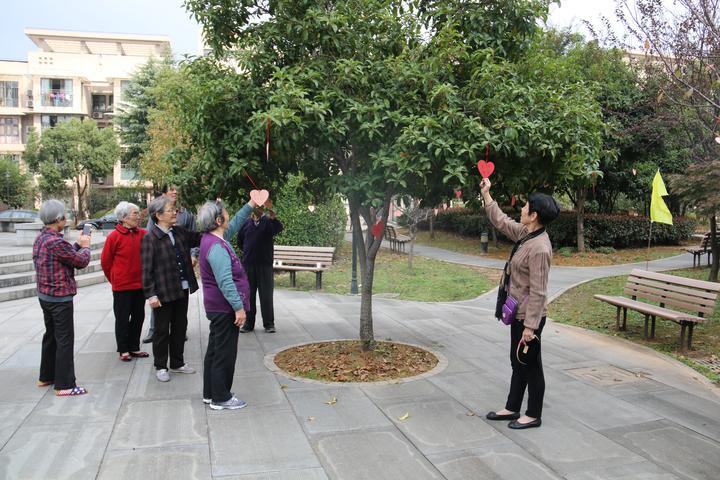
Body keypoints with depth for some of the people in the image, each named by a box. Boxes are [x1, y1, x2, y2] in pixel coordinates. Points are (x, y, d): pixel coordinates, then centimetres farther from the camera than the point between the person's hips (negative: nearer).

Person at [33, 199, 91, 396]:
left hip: (45, 296, 10)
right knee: (65, 340, -4)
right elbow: (81, 261, -13)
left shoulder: (40, 239, 8)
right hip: (60, 298, -10)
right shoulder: (56, 242, -23)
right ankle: (64, 385, 1)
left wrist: (78, 245, 11)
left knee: (51, 336, 20)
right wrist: (85, 246, 4)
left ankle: (46, 377, 32)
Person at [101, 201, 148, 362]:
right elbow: (105, 261, -3)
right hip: (122, 286, -5)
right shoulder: (114, 236, -11)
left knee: (138, 316, 13)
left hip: (140, 284, 5)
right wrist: (114, 279, 8)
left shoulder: (143, 234, -1)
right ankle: (123, 350, 20)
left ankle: (134, 347, 27)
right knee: (122, 318, 7)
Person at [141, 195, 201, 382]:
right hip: (163, 293, -6)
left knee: (180, 327, 16)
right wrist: (151, 295, -16)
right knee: (162, 330, 8)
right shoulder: (149, 239, -13)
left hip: (182, 289, 6)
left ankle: (177, 363, 31)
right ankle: (160, 367, 24)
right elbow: (147, 270, -13)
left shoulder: (180, 232, 6)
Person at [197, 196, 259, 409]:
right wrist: (239, 307, -23)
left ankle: (210, 393, 28)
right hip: (225, 308, -11)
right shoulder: (216, 247, -23)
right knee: (225, 353, 0)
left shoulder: (213, 239, 7)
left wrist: (251, 204, 25)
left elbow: (235, 224, 23)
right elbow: (225, 282, -26)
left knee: (215, 350, 17)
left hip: (217, 308, 11)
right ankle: (221, 398, 10)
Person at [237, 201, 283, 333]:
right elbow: (239, 241, 19)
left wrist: (271, 211, -40)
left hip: (265, 264, -3)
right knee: (249, 295, 9)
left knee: (266, 296, 2)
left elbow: (279, 228, -28)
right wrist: (248, 252, 11)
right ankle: (248, 323, 18)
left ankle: (269, 324, 11)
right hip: (248, 265, 3)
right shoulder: (246, 223, 5)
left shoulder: (268, 221, -4)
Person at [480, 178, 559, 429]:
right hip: (519, 313, 10)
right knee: (517, 361, 20)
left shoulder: (540, 248, -26)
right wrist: (486, 194, 19)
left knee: (530, 364, 6)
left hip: (529, 316, -10)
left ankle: (533, 415, 23)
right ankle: (512, 408, 34)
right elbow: (501, 221, 19)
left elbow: (538, 292, -25)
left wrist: (530, 326, -22)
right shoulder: (526, 234, 1)